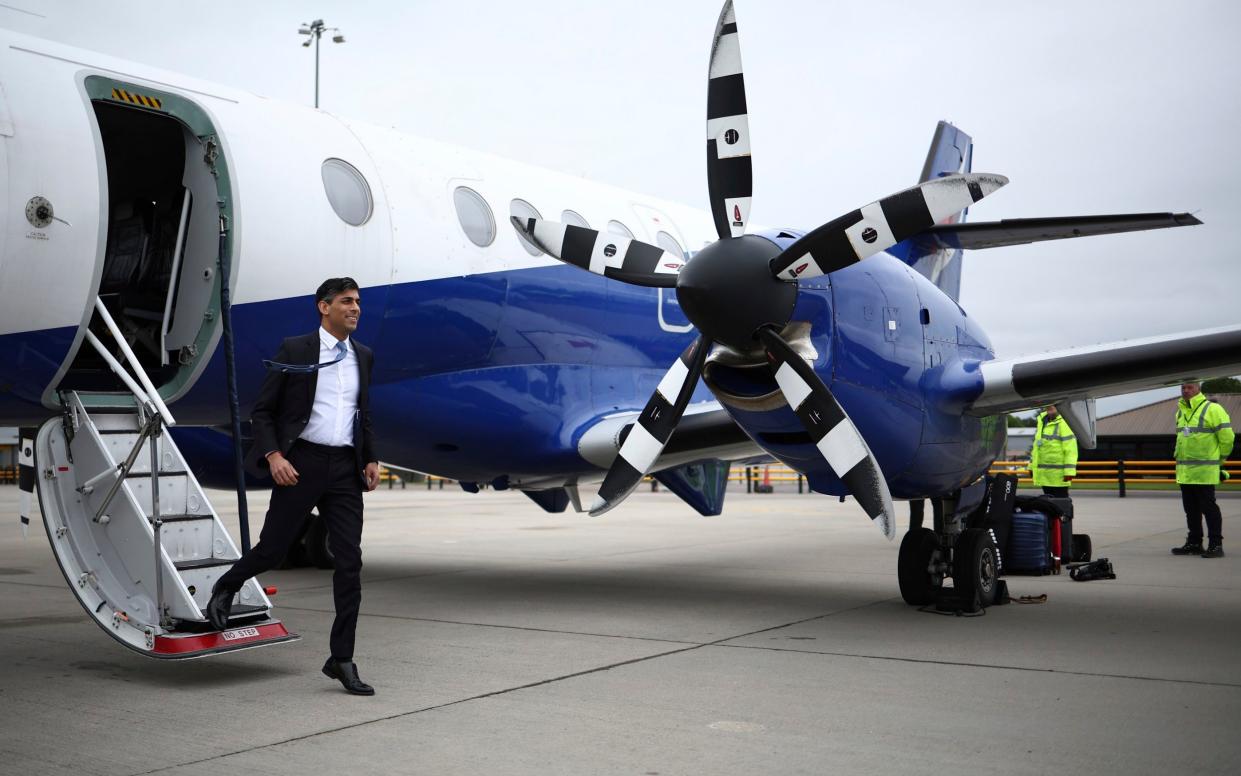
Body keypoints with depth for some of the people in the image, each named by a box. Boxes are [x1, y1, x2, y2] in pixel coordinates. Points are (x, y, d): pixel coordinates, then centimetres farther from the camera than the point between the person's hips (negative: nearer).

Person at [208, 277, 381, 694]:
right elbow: (261, 411, -2)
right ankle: (225, 589, 38)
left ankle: (342, 659, 5)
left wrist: (371, 460, 11)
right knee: (272, 549, 4)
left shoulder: (363, 356, 12)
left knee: (350, 562, -2)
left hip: (345, 468, 4)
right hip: (301, 462, -4)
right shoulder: (295, 350, -3)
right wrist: (273, 456, -14)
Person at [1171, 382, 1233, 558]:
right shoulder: (1180, 412, 14)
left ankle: (1215, 545, -1)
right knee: (1191, 509, 13)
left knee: (1208, 507, -5)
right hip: (1184, 471, 8)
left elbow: (1227, 436, -9)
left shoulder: (1212, 409, -10)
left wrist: (1219, 459, 2)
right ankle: (1194, 543, 20)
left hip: (1204, 471, -7)